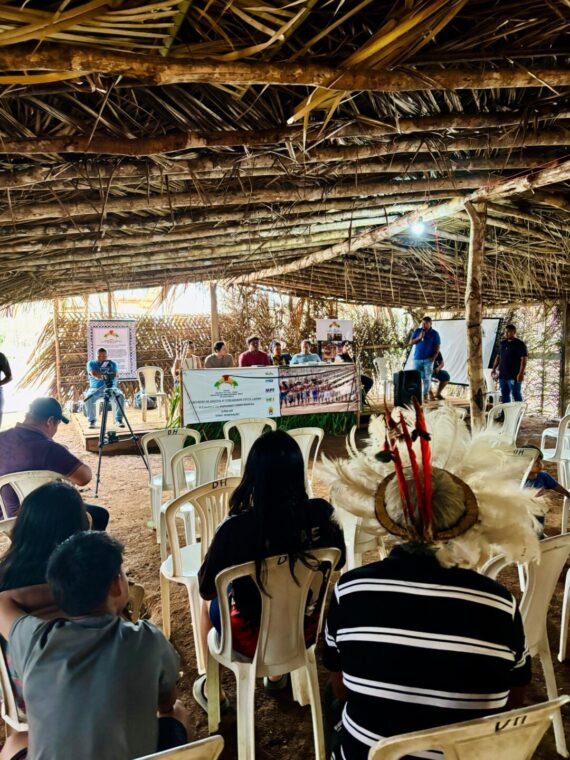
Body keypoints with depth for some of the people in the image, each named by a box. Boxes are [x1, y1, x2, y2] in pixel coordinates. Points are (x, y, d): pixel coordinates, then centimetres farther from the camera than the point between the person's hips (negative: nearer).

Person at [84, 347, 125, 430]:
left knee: (120, 396, -30)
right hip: (95, 388, 0)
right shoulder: (91, 363, 9)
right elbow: (94, 374, -12)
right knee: (88, 399, -31)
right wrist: (104, 376, -30)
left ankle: (118, 419, -20)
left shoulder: (112, 363, 11)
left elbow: (116, 375, -7)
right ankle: (91, 420, -12)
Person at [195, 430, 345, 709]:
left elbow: (206, 589, -14)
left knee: (209, 604, 29)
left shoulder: (235, 528, -30)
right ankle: (277, 674, 52)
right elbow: (338, 563, -1)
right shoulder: (320, 514, -21)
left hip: (253, 638, -2)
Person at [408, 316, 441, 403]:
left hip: (428, 360, -2)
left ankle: (426, 395, 3)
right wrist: (419, 338, -12)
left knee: (427, 377, -2)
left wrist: (433, 357, -11)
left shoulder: (434, 333, 0)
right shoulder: (417, 331, 6)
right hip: (417, 359, 2)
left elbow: (437, 347, 1)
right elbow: (410, 343, 4)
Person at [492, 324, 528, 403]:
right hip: (502, 375, 6)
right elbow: (498, 357, 19)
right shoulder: (502, 343, 13)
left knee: (516, 395, -1)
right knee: (504, 395, 11)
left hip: (514, 376, -6)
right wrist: (494, 369, 14)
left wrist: (521, 373, -20)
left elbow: (524, 359, -12)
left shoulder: (520, 344, -7)